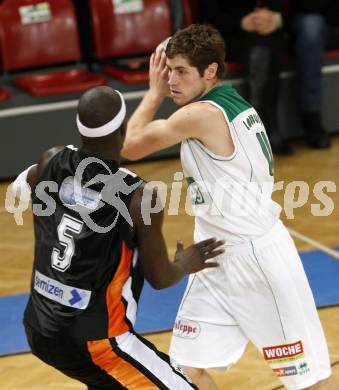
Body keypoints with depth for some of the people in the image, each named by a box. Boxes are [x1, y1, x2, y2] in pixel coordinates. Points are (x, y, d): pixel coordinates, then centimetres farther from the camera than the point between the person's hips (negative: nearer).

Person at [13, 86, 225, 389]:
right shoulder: (140, 197, -20)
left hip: (38, 328, 7)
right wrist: (186, 265, 15)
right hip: (92, 339, -7)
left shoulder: (52, 162, -5)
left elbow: (20, 189, 21)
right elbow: (159, 278, -6)